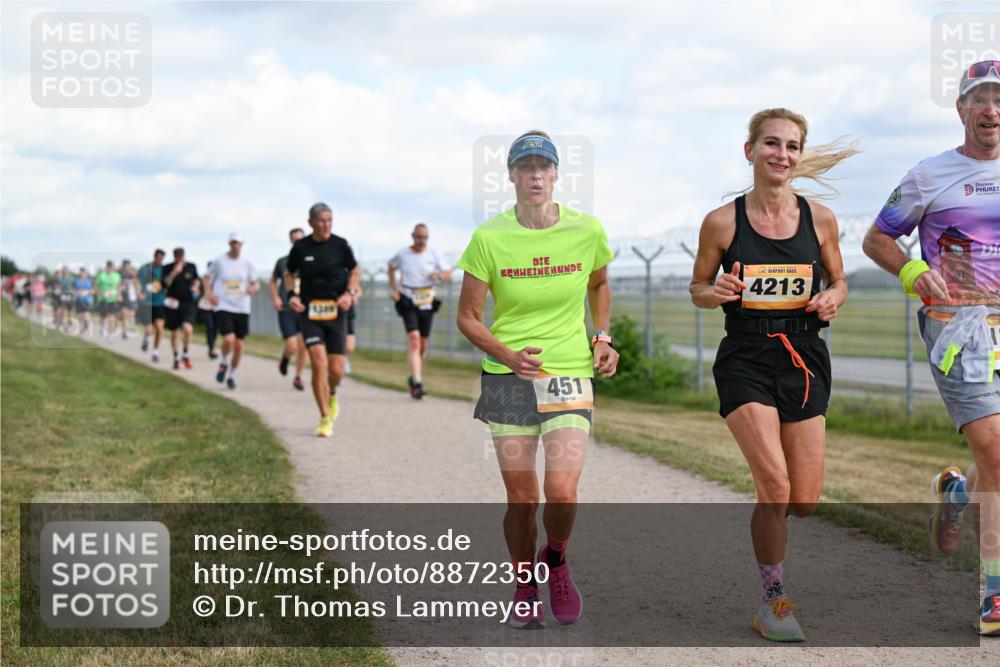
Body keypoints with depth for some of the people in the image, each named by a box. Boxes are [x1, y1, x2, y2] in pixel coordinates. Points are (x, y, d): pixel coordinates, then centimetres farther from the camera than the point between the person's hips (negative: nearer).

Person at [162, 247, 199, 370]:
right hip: (173, 304, 0)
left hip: (188, 303, 0)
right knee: (173, 333, 9)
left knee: (188, 329, -21)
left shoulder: (191, 267, 4)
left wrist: (195, 287, 0)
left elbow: (196, 280, 20)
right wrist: (174, 272, -31)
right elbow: (166, 282, -18)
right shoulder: (168, 268, -2)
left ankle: (185, 354, 1)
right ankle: (176, 358, 28)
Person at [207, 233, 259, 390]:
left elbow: (255, 283, 14)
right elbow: (208, 278, 13)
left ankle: (232, 375, 21)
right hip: (223, 307, -3)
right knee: (229, 339, -21)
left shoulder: (246, 263, 5)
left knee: (239, 345, 3)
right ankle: (224, 364, 9)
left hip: (242, 308, 3)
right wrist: (210, 293, -4)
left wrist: (253, 288, -9)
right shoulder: (219, 261, 1)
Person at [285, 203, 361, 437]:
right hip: (309, 312, -1)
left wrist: (350, 293, -6)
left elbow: (354, 272, 12)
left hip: (335, 312, 1)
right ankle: (325, 419, -5)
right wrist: (292, 294, -2)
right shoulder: (300, 248, 0)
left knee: (337, 371, 0)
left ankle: (331, 394, 37)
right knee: (319, 364, -14)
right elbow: (289, 273, 15)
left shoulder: (340, 245, -1)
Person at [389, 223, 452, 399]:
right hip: (408, 302, -3)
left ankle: (414, 378, 31)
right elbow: (391, 267, 18)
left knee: (424, 343, 8)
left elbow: (448, 274, 4)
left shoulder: (433, 254, 2)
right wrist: (394, 289, 8)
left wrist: (439, 275, -19)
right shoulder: (402, 254, -1)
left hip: (426, 303, 3)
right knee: (414, 338, -19)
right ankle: (417, 383, -26)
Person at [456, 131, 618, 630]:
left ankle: (556, 561, 20)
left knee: (561, 492, -13)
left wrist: (602, 336, 7)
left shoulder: (586, 231, -2)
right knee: (521, 498, 3)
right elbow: (467, 316, 1)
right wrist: (507, 354, -15)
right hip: (507, 378, 0)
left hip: (570, 374, 0)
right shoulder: (489, 238, -6)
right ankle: (525, 587, 27)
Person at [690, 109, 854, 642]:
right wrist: (716, 291, -15)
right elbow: (698, 289, 8)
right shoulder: (722, 222, -4)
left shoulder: (819, 219, 1)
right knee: (776, 486, -17)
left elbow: (838, 282, 15)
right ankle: (773, 604, 2)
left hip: (804, 361, 3)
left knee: (804, 503, 2)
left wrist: (832, 299, -8)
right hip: (746, 360, -3)